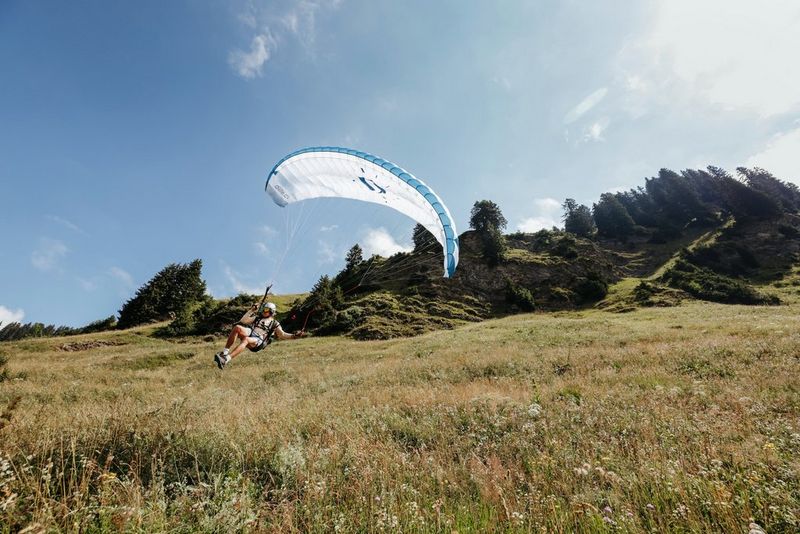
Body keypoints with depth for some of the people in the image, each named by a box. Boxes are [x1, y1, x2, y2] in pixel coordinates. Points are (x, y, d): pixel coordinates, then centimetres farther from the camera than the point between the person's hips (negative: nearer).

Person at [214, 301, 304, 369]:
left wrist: (293, 336, -6)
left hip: (258, 340, -4)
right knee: (237, 327, -28)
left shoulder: (274, 323, 20)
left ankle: (226, 360, -47)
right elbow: (243, 321, 26)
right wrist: (251, 310, 22)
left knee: (245, 339, -39)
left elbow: (282, 335, 10)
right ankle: (225, 351, -29)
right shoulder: (257, 318, 32)